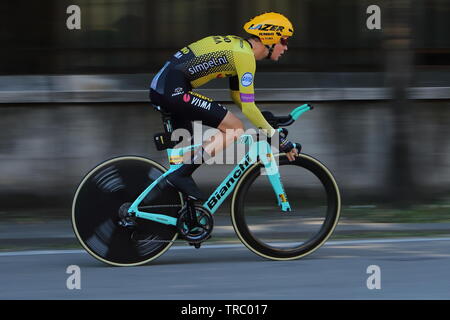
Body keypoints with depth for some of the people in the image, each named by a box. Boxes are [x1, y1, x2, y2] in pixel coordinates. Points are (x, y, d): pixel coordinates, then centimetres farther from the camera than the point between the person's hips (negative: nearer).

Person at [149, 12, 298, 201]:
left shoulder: (239, 46, 18)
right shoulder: (245, 55, -12)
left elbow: (237, 96, 29)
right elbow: (248, 107, -15)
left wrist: (265, 120, 23)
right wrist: (277, 138, -9)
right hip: (174, 90, -10)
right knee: (235, 128, -9)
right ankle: (181, 176, -14)